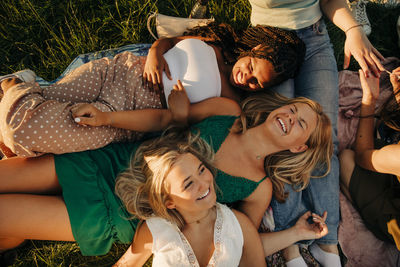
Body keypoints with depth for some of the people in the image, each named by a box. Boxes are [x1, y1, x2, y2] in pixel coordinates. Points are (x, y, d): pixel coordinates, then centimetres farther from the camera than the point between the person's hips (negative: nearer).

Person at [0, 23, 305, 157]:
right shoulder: (214, 45, 4)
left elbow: (166, 119, -18)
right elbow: (167, 39, 15)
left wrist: (106, 118, -24)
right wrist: (153, 55, -9)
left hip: (125, 117, -3)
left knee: (28, 126, -18)